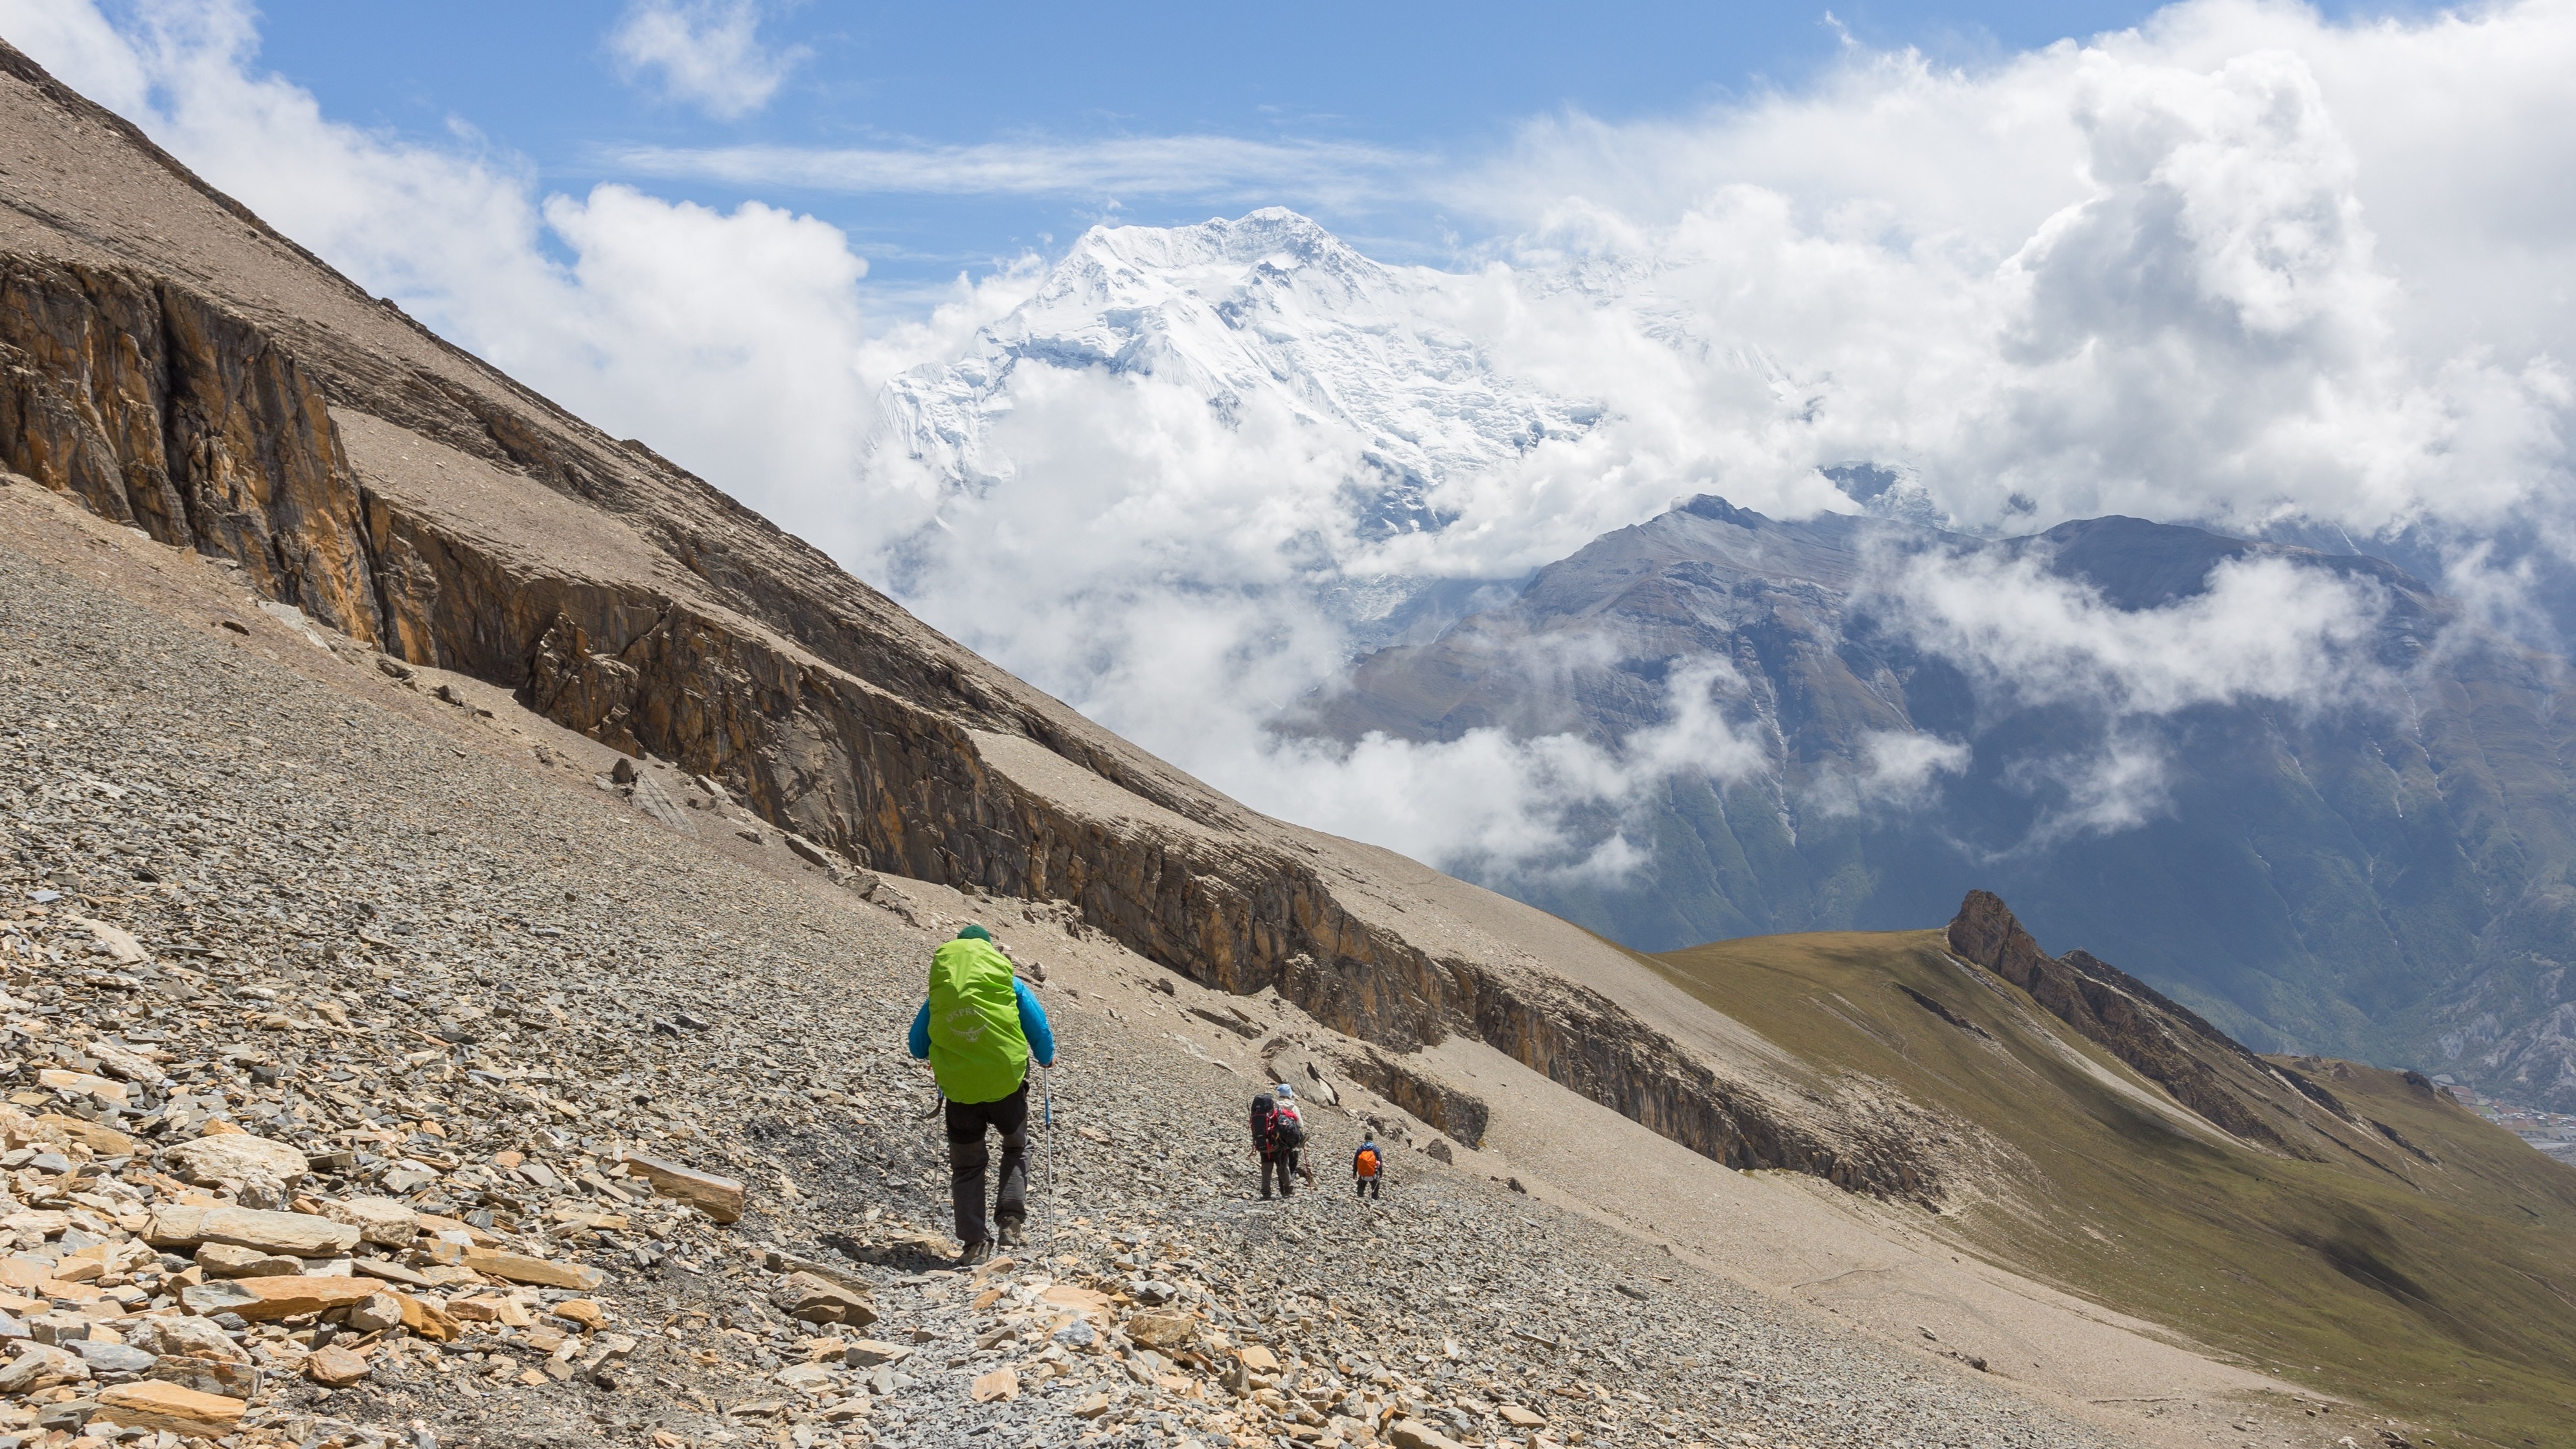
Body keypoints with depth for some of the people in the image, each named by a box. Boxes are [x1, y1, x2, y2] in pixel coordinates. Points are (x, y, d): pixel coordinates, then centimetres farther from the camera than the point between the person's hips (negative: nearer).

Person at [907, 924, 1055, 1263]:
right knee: (1016, 1148, 22)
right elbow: (1039, 1030, 0)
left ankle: (974, 1242, 9)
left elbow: (917, 1047, 9)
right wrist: (1046, 1058, 21)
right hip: (1006, 1081, -1)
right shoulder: (1008, 984, -1)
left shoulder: (939, 993, 4)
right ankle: (1011, 1217, 5)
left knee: (967, 1164, 15)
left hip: (959, 1088, 1)